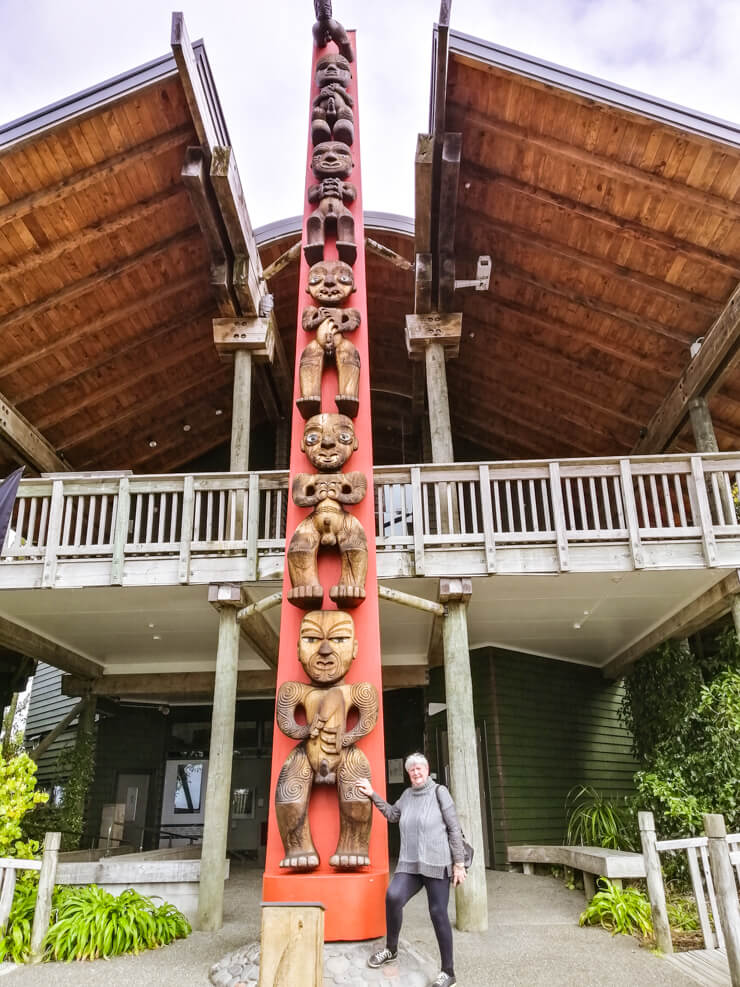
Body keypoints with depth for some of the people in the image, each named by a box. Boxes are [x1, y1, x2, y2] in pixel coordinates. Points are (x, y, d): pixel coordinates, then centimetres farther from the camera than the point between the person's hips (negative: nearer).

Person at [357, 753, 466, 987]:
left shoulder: (439, 792, -7)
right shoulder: (408, 794, 10)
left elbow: (454, 829, -6)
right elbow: (393, 814, 26)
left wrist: (459, 863, -8)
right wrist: (373, 795, 17)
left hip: (436, 863, -4)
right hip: (410, 863, 4)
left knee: (438, 913, -3)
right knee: (393, 896, -16)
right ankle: (391, 949, 7)